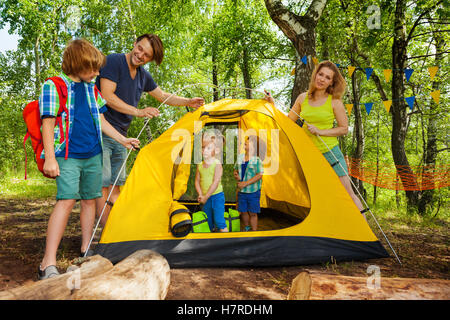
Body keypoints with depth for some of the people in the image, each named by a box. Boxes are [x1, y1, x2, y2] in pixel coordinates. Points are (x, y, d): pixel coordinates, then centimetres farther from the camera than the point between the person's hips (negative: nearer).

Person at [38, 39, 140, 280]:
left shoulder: (91, 88, 14)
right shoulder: (53, 86, -4)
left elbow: (101, 121, 19)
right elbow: (48, 123, -9)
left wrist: (123, 140, 17)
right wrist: (49, 158, -16)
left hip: (93, 155, 7)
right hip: (68, 156, -6)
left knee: (89, 199, 9)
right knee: (66, 200, -16)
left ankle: (86, 250, 23)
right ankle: (48, 264, -13)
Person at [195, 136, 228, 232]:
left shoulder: (217, 164, -11)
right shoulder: (200, 165, 6)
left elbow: (215, 183, -16)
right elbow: (197, 181, 8)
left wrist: (205, 197, -14)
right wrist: (200, 195, -8)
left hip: (217, 196, -5)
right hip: (205, 199, 5)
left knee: (219, 220, -12)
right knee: (208, 223, 12)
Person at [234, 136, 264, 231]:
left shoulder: (257, 160, -13)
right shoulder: (240, 157, 4)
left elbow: (259, 175, -16)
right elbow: (236, 169, 18)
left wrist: (246, 183, -19)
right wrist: (236, 175, -5)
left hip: (253, 191, -5)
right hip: (241, 191, 5)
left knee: (253, 213, 3)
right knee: (243, 211, 16)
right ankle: (246, 228, 39)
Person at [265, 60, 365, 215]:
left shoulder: (334, 101, -5)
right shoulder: (302, 98, 4)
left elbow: (344, 128, -2)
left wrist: (320, 132, -15)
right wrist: (273, 105, 1)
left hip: (330, 152, -3)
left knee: (348, 192, 2)